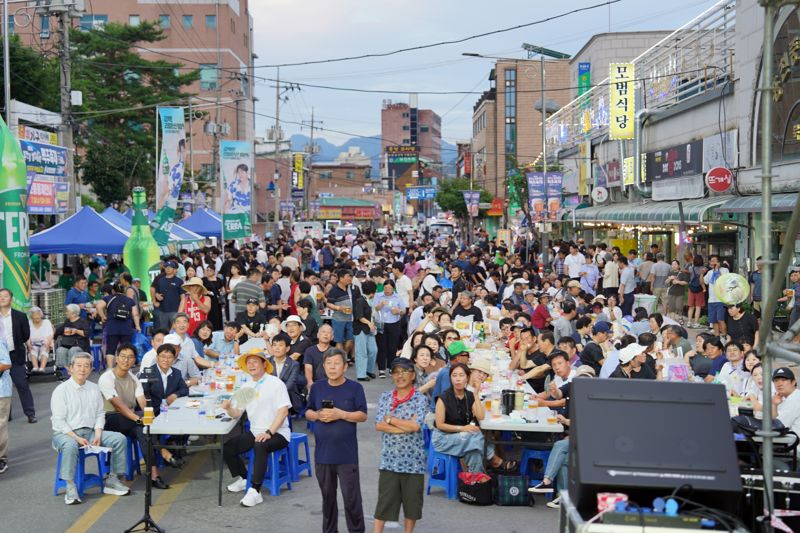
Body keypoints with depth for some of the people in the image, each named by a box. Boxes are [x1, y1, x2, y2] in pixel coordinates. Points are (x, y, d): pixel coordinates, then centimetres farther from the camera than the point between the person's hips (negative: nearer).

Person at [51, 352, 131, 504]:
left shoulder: (94, 389, 9)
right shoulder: (61, 390, -6)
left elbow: (100, 414, 10)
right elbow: (59, 421, -10)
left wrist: (98, 435, -8)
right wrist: (77, 438, -20)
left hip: (90, 432, 5)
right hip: (66, 433, -5)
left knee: (120, 439, -12)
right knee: (70, 445, -39)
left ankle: (111, 480, -3)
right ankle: (70, 487, -29)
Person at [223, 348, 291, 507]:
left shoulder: (275, 383, -8)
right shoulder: (246, 386, 11)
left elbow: (283, 411, -15)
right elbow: (237, 413, 11)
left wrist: (268, 433, -24)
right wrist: (228, 408, -12)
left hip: (277, 433, -7)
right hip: (255, 432, 7)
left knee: (260, 447, -36)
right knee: (228, 447, -8)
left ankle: (255, 491, -30)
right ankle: (242, 479, 19)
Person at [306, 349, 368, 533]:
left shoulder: (355, 388, -5)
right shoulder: (317, 387, 5)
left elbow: (363, 415, -6)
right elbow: (308, 412, 12)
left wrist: (340, 414, -19)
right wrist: (318, 415, -10)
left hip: (347, 454, -4)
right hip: (322, 452, 4)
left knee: (351, 497, -1)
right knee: (327, 496, 15)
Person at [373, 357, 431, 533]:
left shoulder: (420, 399, -3)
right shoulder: (385, 397, 5)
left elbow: (415, 426, -16)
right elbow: (379, 425, -6)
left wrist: (390, 419, -9)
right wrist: (406, 427, -13)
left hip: (412, 460, -1)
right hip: (389, 458, 1)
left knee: (412, 501, 9)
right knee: (384, 501, 3)